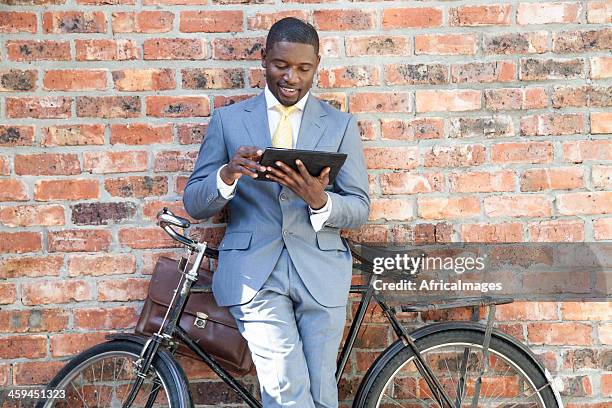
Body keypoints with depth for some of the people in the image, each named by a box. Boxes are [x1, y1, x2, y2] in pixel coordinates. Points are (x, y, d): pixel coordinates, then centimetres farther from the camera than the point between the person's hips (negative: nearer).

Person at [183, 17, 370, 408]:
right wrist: (228, 174, -17)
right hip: (254, 270, -1)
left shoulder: (341, 125, 10)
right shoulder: (228, 119, 8)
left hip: (320, 271, 2)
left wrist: (319, 201, -17)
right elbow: (194, 204, 5)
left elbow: (360, 208, 6)